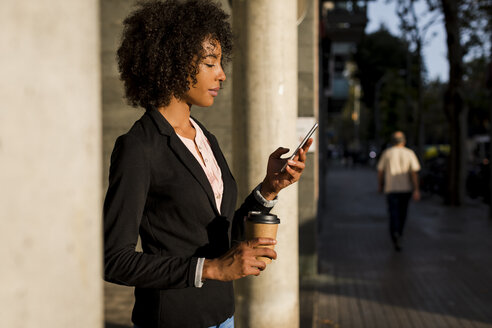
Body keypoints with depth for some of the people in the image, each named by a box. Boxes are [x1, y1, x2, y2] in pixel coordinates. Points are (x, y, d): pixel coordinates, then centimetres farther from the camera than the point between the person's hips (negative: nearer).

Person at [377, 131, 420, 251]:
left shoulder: (386, 153, -1)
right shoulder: (410, 154, -2)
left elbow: (380, 171, 3)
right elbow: (414, 173, -9)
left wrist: (380, 185, 18)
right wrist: (416, 190, -9)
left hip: (391, 188, -1)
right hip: (406, 188, 1)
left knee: (394, 213, -5)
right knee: (402, 212, 18)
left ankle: (395, 234, -27)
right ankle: (398, 233, 31)